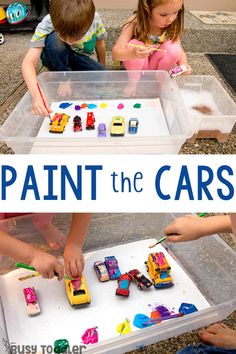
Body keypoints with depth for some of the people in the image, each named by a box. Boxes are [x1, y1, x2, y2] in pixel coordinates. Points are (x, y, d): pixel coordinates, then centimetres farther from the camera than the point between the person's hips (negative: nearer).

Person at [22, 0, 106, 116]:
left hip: (79, 58, 3)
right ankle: (64, 78, -14)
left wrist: (102, 69, 2)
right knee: (54, 39, -36)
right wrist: (37, 95, -56)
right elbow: (28, 62, -41)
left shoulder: (94, 19, -28)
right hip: (55, 58, -2)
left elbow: (99, 43, -6)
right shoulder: (47, 24, -35)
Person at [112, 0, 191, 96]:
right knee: (134, 45, -31)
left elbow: (179, 51, -7)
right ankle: (133, 82, -7)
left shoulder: (172, 26, -18)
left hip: (156, 66, 2)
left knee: (173, 47, -25)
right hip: (136, 66, -2)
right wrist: (132, 54, -53)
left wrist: (183, 64, -31)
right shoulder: (135, 23, -26)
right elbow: (115, 53, -31)